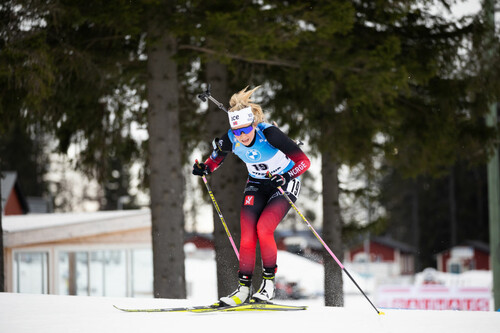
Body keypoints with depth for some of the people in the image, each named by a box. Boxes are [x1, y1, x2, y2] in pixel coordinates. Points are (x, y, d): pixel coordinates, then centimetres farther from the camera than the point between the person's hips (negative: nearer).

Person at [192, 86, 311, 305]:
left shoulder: (269, 134, -29)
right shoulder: (231, 140, -16)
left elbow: (304, 161, -28)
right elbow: (217, 157, 7)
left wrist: (285, 177, -43)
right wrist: (205, 168, -14)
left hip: (285, 184, -4)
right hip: (256, 185, 4)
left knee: (263, 228, -22)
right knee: (247, 236, -10)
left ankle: (269, 283, -8)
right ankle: (243, 288, -1)